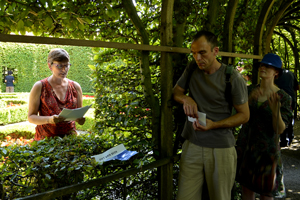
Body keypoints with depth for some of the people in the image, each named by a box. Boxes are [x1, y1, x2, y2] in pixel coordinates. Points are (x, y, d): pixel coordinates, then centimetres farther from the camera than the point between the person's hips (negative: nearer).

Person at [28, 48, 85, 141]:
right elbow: (31, 117, 0)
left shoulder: (75, 87, 9)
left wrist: (80, 119, -5)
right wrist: (49, 119, -17)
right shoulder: (39, 87, 1)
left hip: (69, 137, 2)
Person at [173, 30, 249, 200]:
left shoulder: (233, 78, -10)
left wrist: (213, 125, -20)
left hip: (221, 149, -3)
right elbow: (176, 91, 14)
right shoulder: (192, 69, 3)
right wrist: (185, 98, -12)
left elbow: (244, 115, -5)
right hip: (192, 145, 3)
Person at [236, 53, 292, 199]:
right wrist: (250, 99, -13)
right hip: (245, 145, 4)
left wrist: (276, 111, -32)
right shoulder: (250, 90, 1)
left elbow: (280, 130, -14)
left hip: (266, 149, -4)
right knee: (246, 188, 16)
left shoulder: (283, 98, -11)